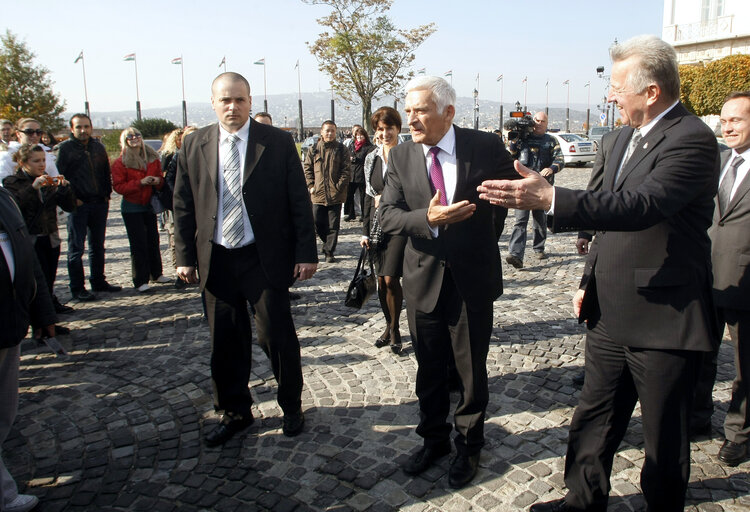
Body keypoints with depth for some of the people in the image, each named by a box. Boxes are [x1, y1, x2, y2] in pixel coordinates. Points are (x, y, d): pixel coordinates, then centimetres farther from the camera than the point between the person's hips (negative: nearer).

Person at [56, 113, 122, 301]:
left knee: (97, 246, 14)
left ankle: (99, 281, 25)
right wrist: (71, 199, -13)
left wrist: (107, 193, 7)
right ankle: (77, 288, 5)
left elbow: (106, 172, 17)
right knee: (76, 248, -1)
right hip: (78, 205, -5)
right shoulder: (63, 148, -5)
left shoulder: (98, 146, 12)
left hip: (99, 203, 5)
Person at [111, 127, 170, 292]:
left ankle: (156, 274, 24)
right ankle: (140, 280, 3)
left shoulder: (153, 158, 7)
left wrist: (158, 181, -8)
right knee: (138, 243, -3)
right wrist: (140, 182, -21)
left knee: (153, 240, 10)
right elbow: (118, 186, -11)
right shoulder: (120, 162, -6)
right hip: (132, 208, -4)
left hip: (150, 205, 4)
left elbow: (160, 178, 17)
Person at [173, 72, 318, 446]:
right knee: (225, 341, 12)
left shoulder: (278, 142, -3)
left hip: (265, 259, -3)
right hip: (216, 260, 3)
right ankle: (235, 412, 32)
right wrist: (185, 256, 4)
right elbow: (184, 205, 9)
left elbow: (299, 201, -3)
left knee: (277, 335, 4)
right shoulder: (194, 145, 5)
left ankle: (291, 407, 27)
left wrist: (306, 253, -7)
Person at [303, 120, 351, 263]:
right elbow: (307, 169, 11)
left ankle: (329, 252, 11)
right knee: (317, 224, 4)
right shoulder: (313, 150, 9)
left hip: (335, 195, -2)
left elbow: (346, 170, 0)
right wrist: (311, 186, -1)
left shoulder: (341, 149, 3)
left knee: (333, 225, 1)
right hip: (318, 194, 2)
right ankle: (328, 242, 30)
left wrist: (339, 186, -10)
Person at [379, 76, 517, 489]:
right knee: (430, 369, 17)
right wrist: (428, 218, -25)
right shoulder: (400, 157, -2)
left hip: (473, 278, -2)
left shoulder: (485, 147, -8)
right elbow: (387, 216, -11)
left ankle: (468, 446, 37)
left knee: (471, 370, 13)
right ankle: (433, 439, 41)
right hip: (423, 279, 2)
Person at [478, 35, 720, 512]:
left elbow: (641, 206, -34)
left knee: (664, 437, 11)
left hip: (664, 320, -8)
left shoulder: (692, 139, -17)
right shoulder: (621, 137, 10)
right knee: (593, 418, 20)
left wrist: (549, 198, -41)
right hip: (611, 313, 8)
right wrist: (590, 281, 15)